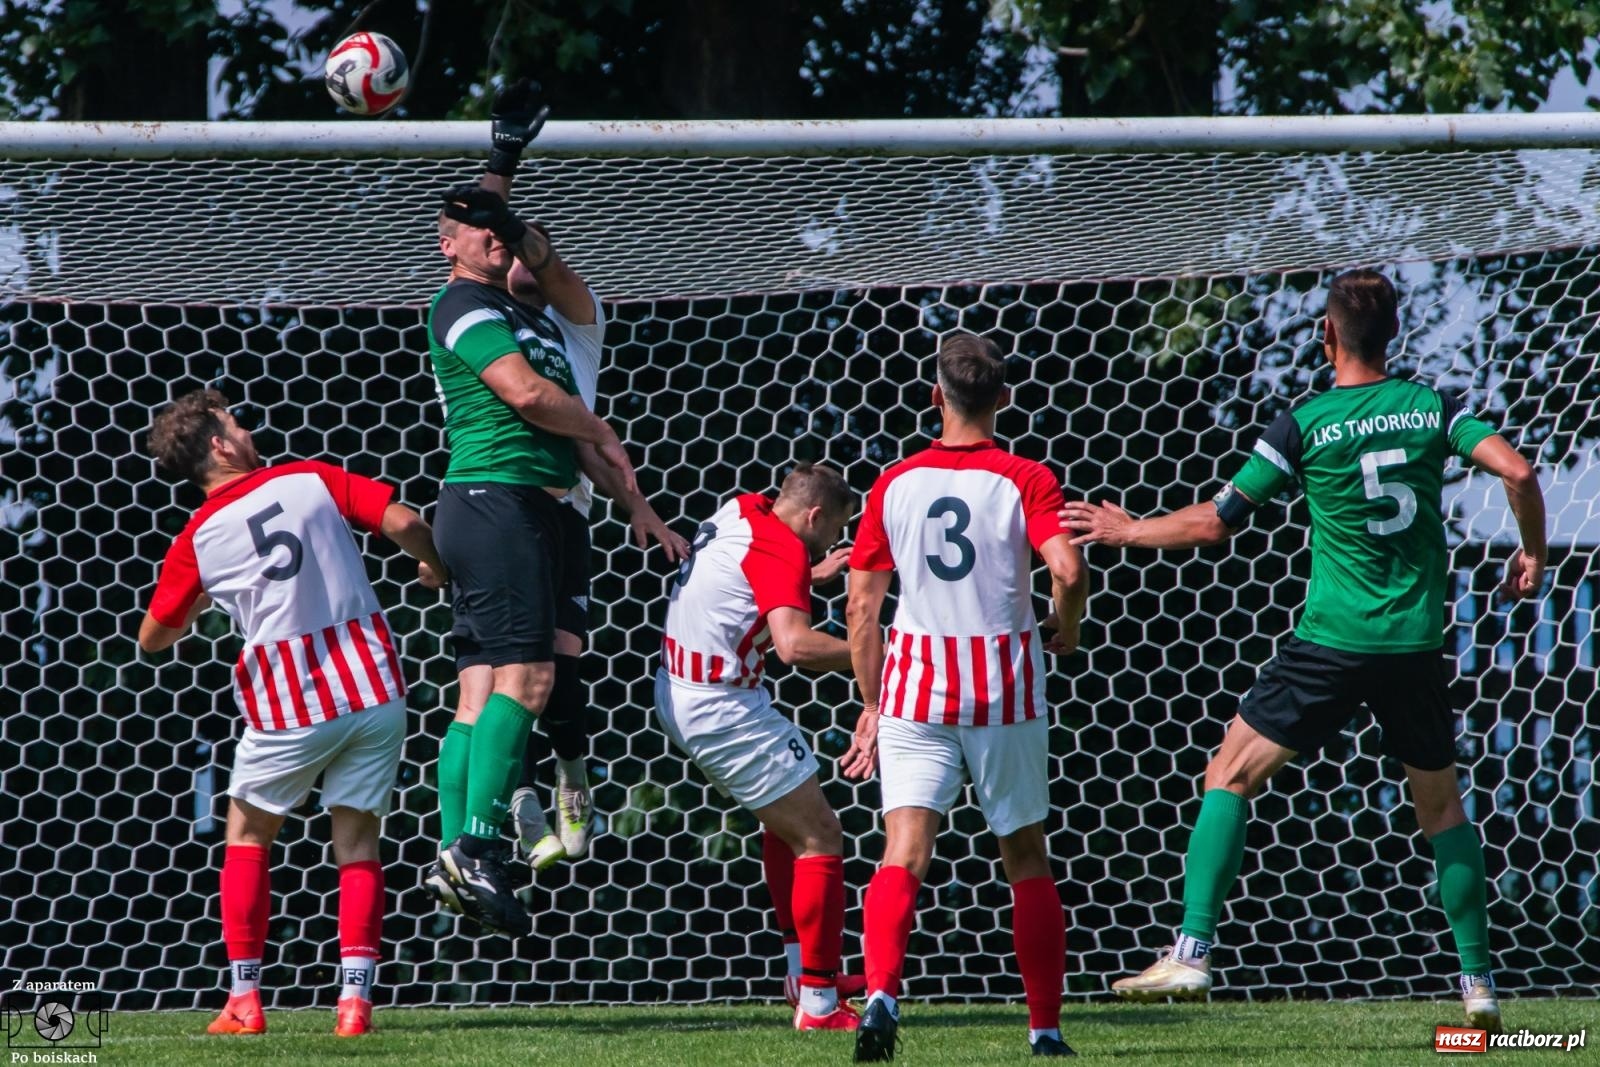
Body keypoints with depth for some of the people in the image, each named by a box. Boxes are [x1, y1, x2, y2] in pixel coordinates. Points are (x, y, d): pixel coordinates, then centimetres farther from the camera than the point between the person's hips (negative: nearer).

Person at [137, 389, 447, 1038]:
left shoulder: (197, 541, 2)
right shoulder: (313, 481, 1)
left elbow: (152, 639, 12)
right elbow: (402, 523, -7)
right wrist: (433, 565, 14)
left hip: (290, 706, -1)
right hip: (373, 686, 1)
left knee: (248, 836, 18)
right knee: (357, 843, 10)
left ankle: (244, 999, 10)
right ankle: (354, 998, -2)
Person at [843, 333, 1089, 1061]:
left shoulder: (894, 484, 3)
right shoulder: (1025, 480, -5)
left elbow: (861, 606, 4)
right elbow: (1067, 571, -19)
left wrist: (871, 704, 14)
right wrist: (1066, 631, 3)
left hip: (916, 682, 1)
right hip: (1005, 685, -1)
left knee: (903, 852, -8)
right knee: (1026, 859, 13)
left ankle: (880, 993, -32)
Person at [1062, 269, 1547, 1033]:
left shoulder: (1304, 425, -5)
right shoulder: (1432, 407, 3)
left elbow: (1215, 523, -3)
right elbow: (1515, 470, -8)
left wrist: (1125, 531, 12)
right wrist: (1533, 554, 10)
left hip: (1333, 641, -3)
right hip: (1417, 642, 3)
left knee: (1229, 776, 6)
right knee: (1441, 805, 18)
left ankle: (1192, 953, -6)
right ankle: (1478, 980, 14)